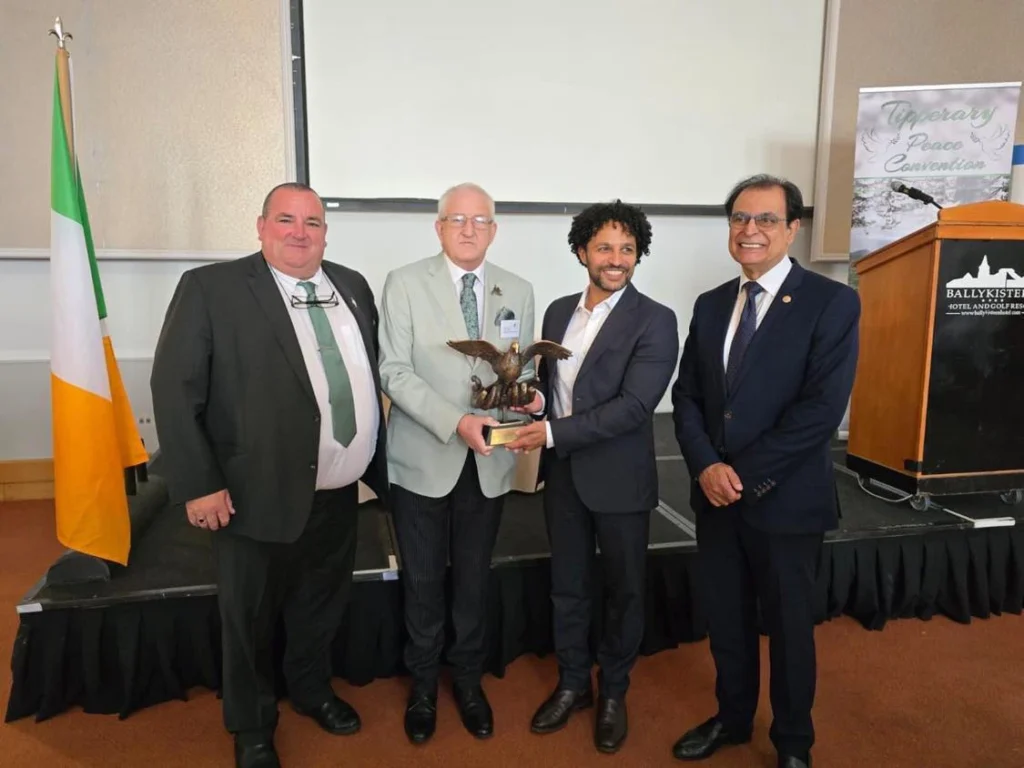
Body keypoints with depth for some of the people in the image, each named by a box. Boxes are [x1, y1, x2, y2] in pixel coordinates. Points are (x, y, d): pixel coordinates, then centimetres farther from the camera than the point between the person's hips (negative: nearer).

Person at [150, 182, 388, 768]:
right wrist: (199, 484, -15)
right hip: (260, 496, -4)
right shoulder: (210, 287, -9)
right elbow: (175, 389, -12)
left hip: (340, 494, 5)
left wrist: (376, 460, 10)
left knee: (324, 606, 24)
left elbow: (374, 371, 13)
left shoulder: (353, 286, 7)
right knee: (251, 620, 16)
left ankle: (312, 688, 51)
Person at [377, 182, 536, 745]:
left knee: (474, 578, 16)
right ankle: (423, 683, 36)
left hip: (489, 463, 3)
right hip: (423, 460, -2)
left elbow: (524, 370, 7)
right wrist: (456, 422, -23)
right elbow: (394, 373, -12)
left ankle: (468, 678, 38)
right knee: (423, 581, 13)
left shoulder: (518, 292, 4)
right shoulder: (405, 283, -6)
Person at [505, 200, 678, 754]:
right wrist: (533, 400, -8)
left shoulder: (655, 321, -12)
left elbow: (635, 405, -22)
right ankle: (572, 684, 37)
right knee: (567, 587, 16)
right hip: (562, 475, 5)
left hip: (619, 478, -5)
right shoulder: (559, 311, 6)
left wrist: (553, 432, -24)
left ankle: (613, 692, 34)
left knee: (623, 591, 13)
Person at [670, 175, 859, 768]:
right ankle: (732, 719, 42)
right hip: (716, 495, 5)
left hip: (786, 498, -4)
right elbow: (687, 396, 5)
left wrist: (745, 474, -18)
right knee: (726, 620, 18)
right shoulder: (711, 305, 7)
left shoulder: (832, 302, -10)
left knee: (789, 626, 14)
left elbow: (822, 408, -18)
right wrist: (706, 466, -11)